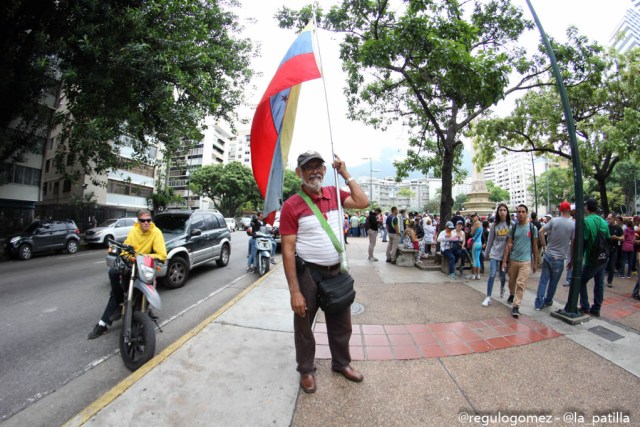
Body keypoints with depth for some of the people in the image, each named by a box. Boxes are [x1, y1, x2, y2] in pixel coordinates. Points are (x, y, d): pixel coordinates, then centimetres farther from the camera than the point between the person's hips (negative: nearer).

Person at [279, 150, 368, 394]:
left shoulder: (334, 194, 4)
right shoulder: (291, 205, -13)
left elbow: (363, 203, -3)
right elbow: (288, 251, -15)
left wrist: (345, 174, -2)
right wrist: (295, 291, -17)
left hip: (337, 271, 5)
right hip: (308, 274, -4)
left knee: (341, 323, 22)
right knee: (304, 326, 15)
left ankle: (342, 363, 46)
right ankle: (306, 370, 41)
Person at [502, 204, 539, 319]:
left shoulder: (532, 228, -1)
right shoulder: (513, 227, 1)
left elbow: (535, 246, 4)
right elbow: (508, 245, 0)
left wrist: (535, 263, 4)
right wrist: (504, 261, -4)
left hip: (526, 261, -2)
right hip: (513, 259, 2)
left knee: (521, 284, -8)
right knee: (511, 281, 17)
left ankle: (516, 306, -1)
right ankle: (511, 294, 45)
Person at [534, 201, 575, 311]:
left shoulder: (554, 220, -3)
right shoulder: (573, 224, -7)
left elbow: (541, 231, -8)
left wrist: (544, 246, 3)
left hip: (547, 255, 1)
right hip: (559, 258, -1)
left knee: (543, 280, 8)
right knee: (553, 282, 15)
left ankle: (538, 303, 10)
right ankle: (548, 301, 30)